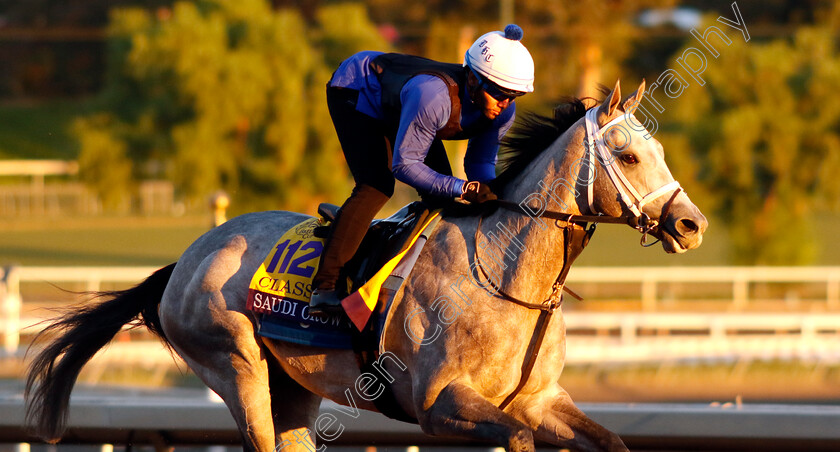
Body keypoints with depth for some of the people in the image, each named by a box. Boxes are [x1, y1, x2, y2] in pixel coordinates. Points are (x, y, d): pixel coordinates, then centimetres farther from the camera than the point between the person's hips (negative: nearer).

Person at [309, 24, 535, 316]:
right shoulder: (433, 95, -45)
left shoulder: (503, 110, -22)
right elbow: (404, 165, -38)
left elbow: (481, 162, -9)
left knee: (441, 190, -2)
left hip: (396, 102, 8)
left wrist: (492, 199, -30)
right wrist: (464, 189, -44)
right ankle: (324, 286, -22)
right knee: (376, 187, -24)